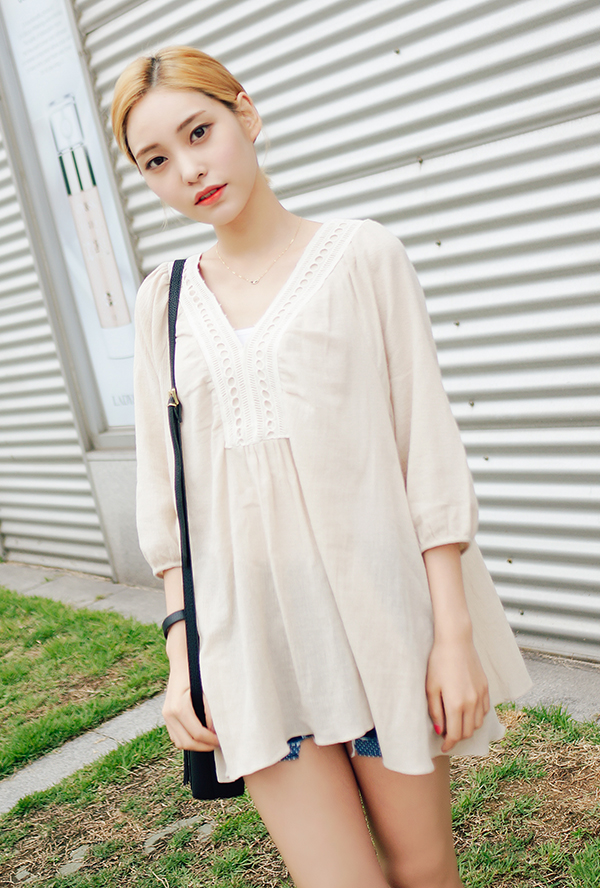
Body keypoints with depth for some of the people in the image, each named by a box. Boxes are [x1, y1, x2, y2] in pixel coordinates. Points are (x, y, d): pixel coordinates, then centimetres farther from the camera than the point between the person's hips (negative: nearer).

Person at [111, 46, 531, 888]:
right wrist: (181, 653, 4)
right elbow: (166, 484, 8)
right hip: (248, 623, 2)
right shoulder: (164, 300, 8)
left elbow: (427, 441, -3)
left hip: (376, 603, -1)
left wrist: (456, 630, -7)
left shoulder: (360, 255, 0)